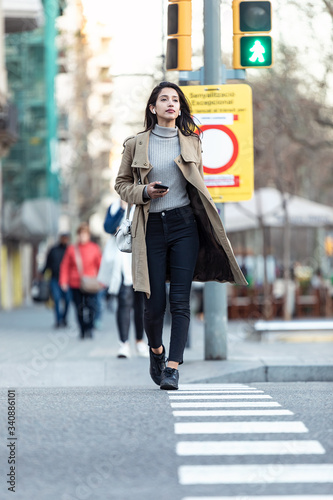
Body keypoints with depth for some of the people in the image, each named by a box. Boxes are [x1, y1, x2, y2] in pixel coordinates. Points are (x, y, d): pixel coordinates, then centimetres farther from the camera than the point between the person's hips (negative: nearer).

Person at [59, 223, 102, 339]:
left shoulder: (94, 248, 4)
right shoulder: (72, 249, 6)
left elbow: (100, 265, 8)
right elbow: (65, 266, 9)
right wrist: (63, 281, 2)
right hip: (75, 284, 1)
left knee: (90, 307, -12)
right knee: (79, 309, 2)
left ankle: (89, 330, -4)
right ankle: (82, 331, 12)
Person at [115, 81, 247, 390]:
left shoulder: (191, 143, 9)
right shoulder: (135, 145, 4)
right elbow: (121, 184, 11)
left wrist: (208, 228, 14)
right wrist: (144, 192, -9)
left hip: (184, 225, 1)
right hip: (151, 228, -1)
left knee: (180, 301, -8)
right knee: (154, 303, -1)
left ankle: (173, 367, -8)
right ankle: (156, 350, 28)